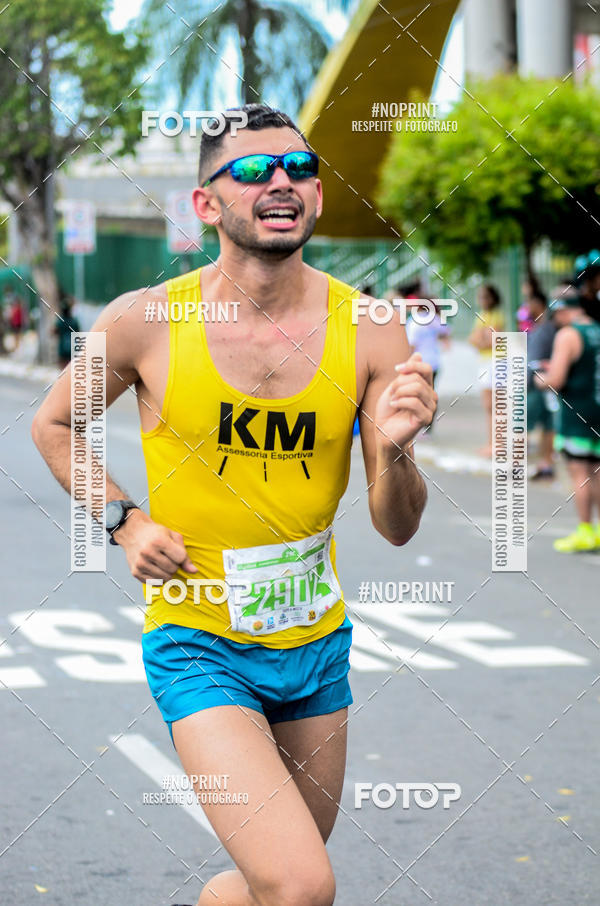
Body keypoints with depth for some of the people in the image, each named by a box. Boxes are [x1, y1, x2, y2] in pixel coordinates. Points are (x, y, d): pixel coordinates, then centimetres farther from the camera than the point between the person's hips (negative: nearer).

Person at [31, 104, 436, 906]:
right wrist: (125, 523, -6)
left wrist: (394, 450, -25)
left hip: (318, 644, 4)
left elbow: (397, 528, -5)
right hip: (199, 648, -4)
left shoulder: (369, 333, -7)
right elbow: (54, 425, 7)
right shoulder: (146, 321, -12)